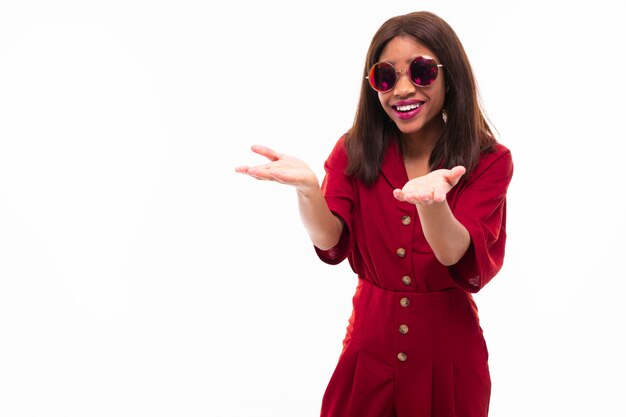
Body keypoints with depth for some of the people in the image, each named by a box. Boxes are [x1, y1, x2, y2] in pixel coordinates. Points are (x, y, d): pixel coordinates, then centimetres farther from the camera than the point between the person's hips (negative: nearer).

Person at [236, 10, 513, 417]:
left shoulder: (489, 161, -8)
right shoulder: (354, 152, -2)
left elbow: (461, 261, -22)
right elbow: (331, 245, -15)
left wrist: (429, 201, -42)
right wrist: (306, 186, -36)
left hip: (448, 350, -1)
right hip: (370, 344, 2)